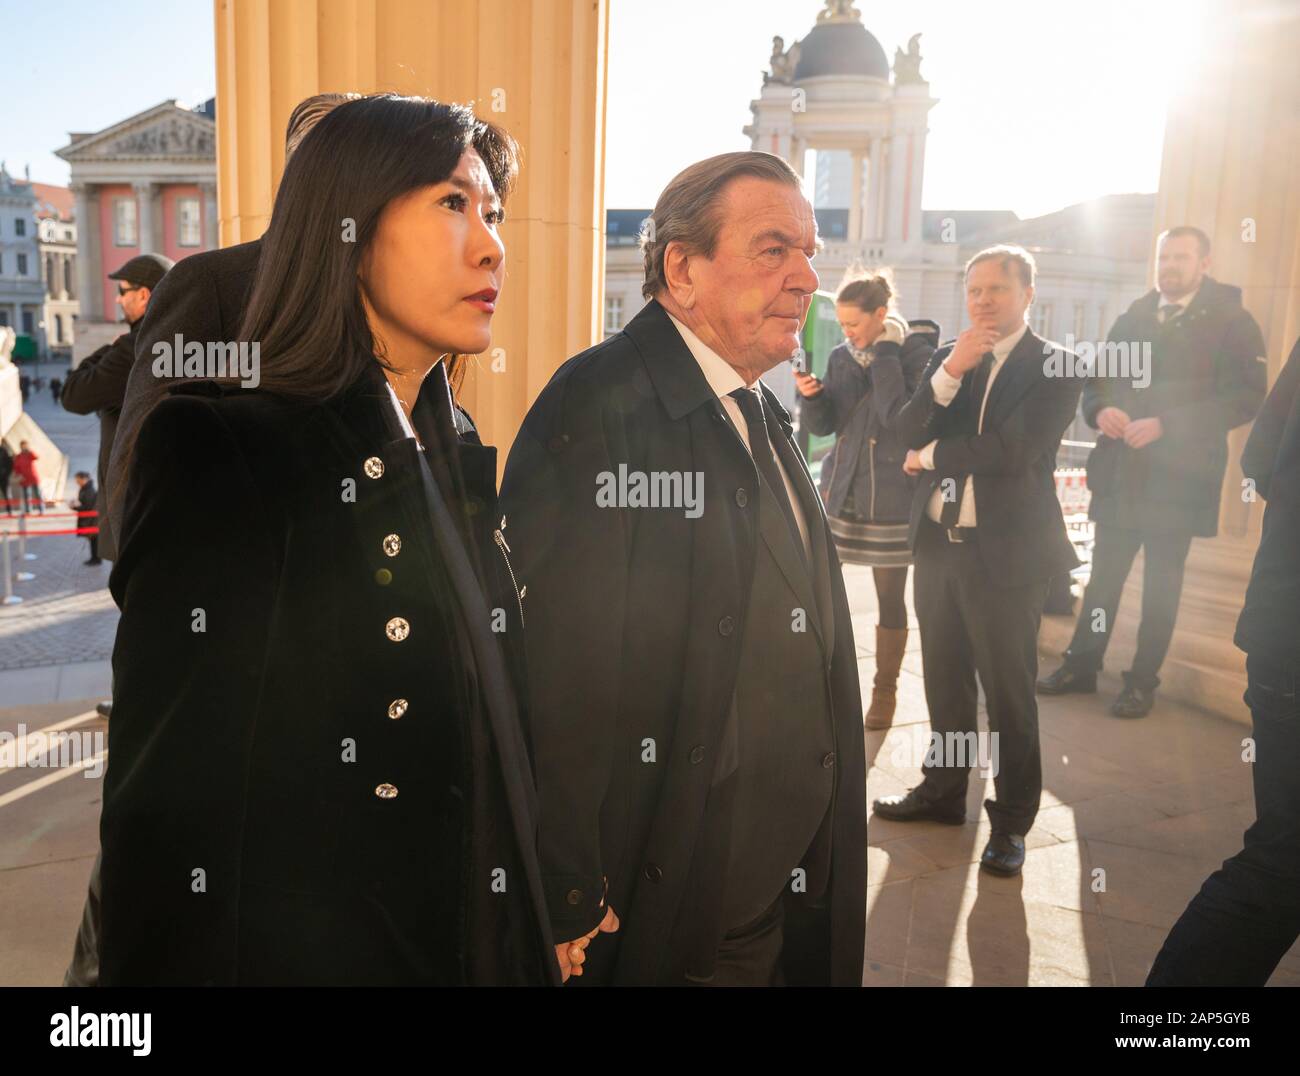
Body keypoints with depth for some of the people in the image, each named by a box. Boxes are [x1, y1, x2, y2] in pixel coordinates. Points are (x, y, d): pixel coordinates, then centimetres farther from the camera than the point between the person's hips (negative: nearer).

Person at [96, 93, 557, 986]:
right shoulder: (216, 453, -18)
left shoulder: (453, 467, 3)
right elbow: (168, 806, -19)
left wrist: (539, 934, 4)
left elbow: (489, 752, 7)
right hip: (297, 948, -6)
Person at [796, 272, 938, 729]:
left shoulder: (916, 355, -8)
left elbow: (897, 417, -21)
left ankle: (885, 691, 21)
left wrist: (886, 354, -18)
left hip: (891, 497, -4)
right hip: (840, 489, 4)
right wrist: (811, 395, -12)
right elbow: (825, 425, 8)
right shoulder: (841, 357, 7)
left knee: (890, 598, 6)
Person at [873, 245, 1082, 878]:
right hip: (939, 545, 6)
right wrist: (951, 370, -15)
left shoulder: (1053, 367, -6)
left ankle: (1011, 822, 19)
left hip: (1005, 553, -5)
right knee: (945, 680, 17)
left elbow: (1012, 449, -19)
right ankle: (943, 790, 34)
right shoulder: (946, 358, 10)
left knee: (1009, 693, 4)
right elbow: (909, 432, -2)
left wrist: (930, 457, -7)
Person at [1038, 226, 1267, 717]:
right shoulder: (1132, 318, 12)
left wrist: (1164, 425, -20)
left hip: (1177, 477, -4)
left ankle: (1143, 682, 16)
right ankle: (1081, 665, 21)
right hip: (1118, 472, 4)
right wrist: (1101, 410, -9)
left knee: (1161, 584, 5)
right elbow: (1096, 378, 15)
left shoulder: (1232, 322, -3)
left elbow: (1245, 397, -12)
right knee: (1104, 575, 10)